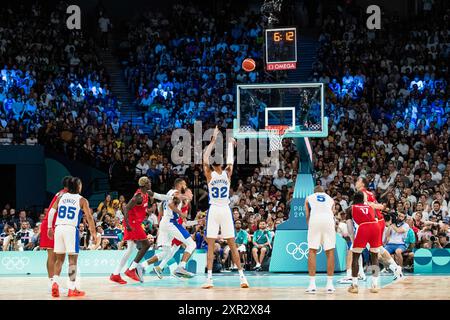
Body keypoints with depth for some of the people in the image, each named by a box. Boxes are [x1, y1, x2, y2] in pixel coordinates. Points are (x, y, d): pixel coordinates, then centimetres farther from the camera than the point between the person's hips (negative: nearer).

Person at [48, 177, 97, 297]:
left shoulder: (61, 197, 14)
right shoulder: (82, 200, 4)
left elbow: (51, 212, 7)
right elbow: (89, 217, -3)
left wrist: (49, 227, 14)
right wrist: (93, 233, 2)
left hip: (58, 228, 4)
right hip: (71, 229, -4)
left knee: (59, 258, 12)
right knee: (72, 259, 1)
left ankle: (55, 283, -5)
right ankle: (72, 289, 0)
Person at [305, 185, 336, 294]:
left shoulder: (309, 198, 28)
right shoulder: (330, 199, 31)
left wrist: (309, 226, 40)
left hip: (315, 220, -1)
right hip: (328, 220, 1)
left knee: (312, 251, 5)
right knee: (330, 252, 7)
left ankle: (312, 284, -1)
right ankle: (330, 284, 6)